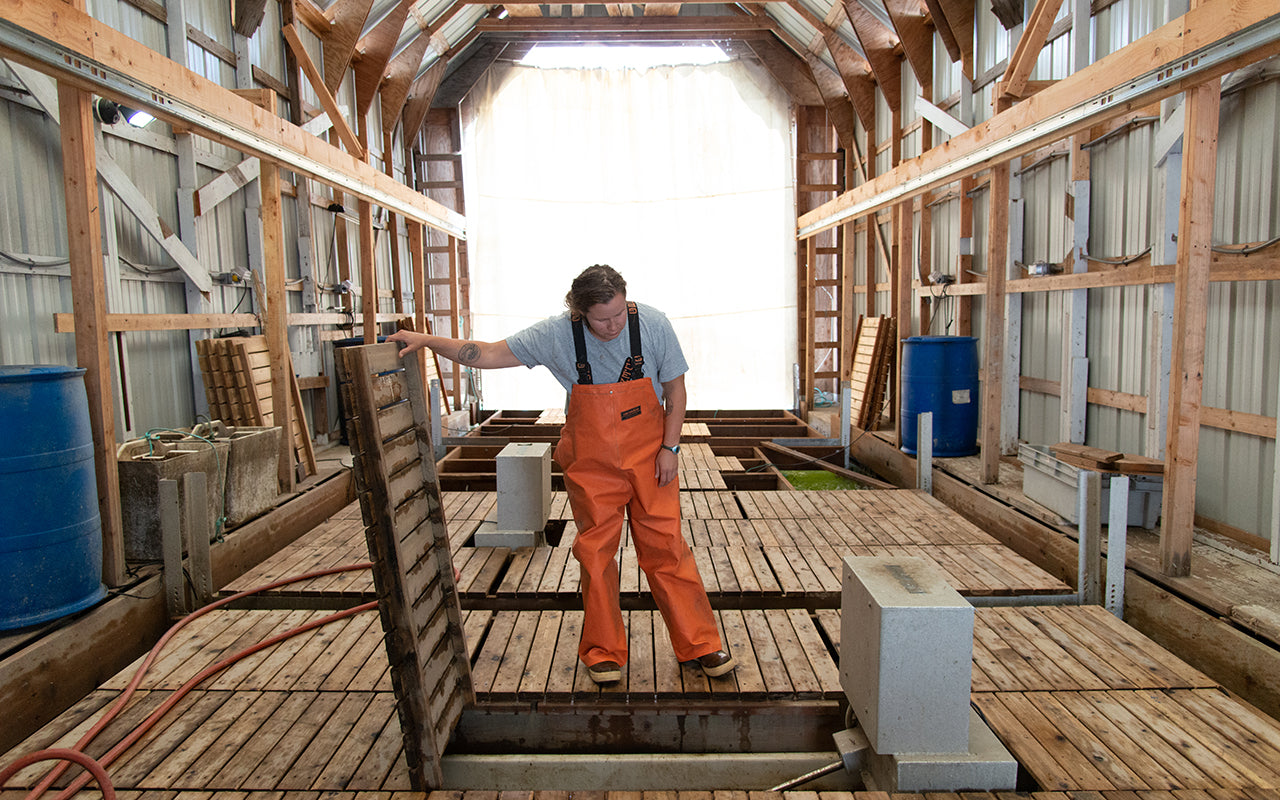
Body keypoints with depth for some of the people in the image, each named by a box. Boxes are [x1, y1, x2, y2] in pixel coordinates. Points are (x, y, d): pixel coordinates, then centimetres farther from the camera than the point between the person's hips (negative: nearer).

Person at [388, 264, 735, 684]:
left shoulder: (653, 324, -13)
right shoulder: (557, 335, -13)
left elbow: (675, 387, -2)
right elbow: (488, 354, -7)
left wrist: (669, 447, -6)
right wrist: (427, 340, -14)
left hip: (648, 457, 0)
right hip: (591, 461, 1)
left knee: (665, 547, 2)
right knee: (595, 552, 7)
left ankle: (700, 645, 18)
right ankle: (603, 652, 24)